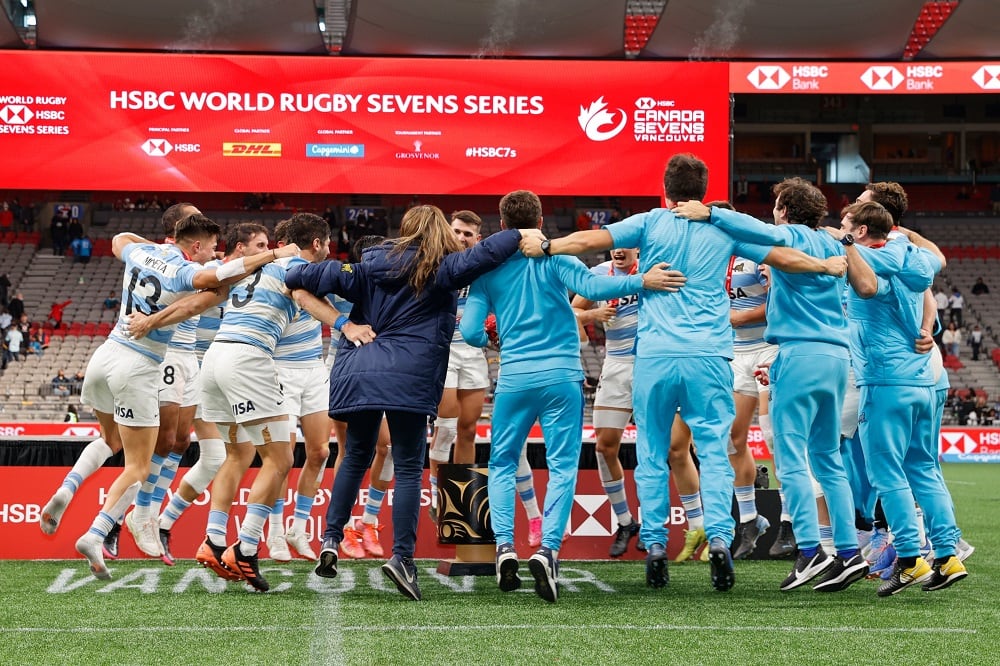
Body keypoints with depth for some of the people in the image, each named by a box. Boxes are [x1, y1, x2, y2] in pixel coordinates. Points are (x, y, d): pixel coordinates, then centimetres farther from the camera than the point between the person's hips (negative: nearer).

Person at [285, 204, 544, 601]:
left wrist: (309, 292, 30)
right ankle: (402, 555, -11)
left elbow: (327, 274, 14)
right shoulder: (443, 270, 4)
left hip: (358, 372, 5)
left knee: (356, 457, 20)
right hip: (408, 378, -5)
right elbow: (484, 254, -10)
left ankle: (331, 540, 14)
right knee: (409, 468, -1)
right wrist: (522, 236, -2)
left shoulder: (372, 264, 16)